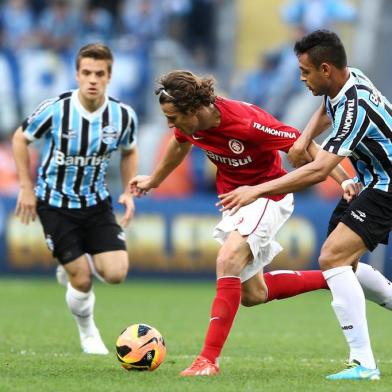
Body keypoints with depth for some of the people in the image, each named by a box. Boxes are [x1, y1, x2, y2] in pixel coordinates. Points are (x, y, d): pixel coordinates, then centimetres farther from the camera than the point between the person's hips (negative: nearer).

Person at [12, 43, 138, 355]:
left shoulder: (123, 115, -10)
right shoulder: (55, 109, -19)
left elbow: (129, 151, 11)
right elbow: (21, 138, -3)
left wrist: (129, 193, 0)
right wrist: (27, 188, -4)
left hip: (96, 203, 3)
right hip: (55, 203, -3)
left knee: (116, 273, -11)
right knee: (82, 280, -7)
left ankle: (76, 264, 23)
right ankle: (88, 334, 23)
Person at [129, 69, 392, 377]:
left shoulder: (246, 123, -33)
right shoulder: (188, 123, -13)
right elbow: (180, 145, 14)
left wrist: (344, 180, -29)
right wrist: (153, 181, 29)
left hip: (268, 195, -8)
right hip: (233, 198, 8)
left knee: (228, 261, -30)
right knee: (253, 295, 11)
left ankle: (209, 359, -29)